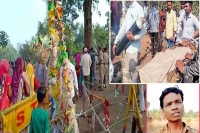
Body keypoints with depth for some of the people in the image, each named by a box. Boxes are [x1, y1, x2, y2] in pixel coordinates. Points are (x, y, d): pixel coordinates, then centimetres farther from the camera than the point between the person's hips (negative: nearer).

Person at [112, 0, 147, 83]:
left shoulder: (139, 8, -9)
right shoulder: (129, 10, 18)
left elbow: (144, 29, -15)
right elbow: (123, 27, 22)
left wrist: (134, 37, -27)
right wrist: (116, 42, 21)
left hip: (134, 47, -9)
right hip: (127, 47, 9)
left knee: (133, 71, -4)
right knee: (125, 72, 12)